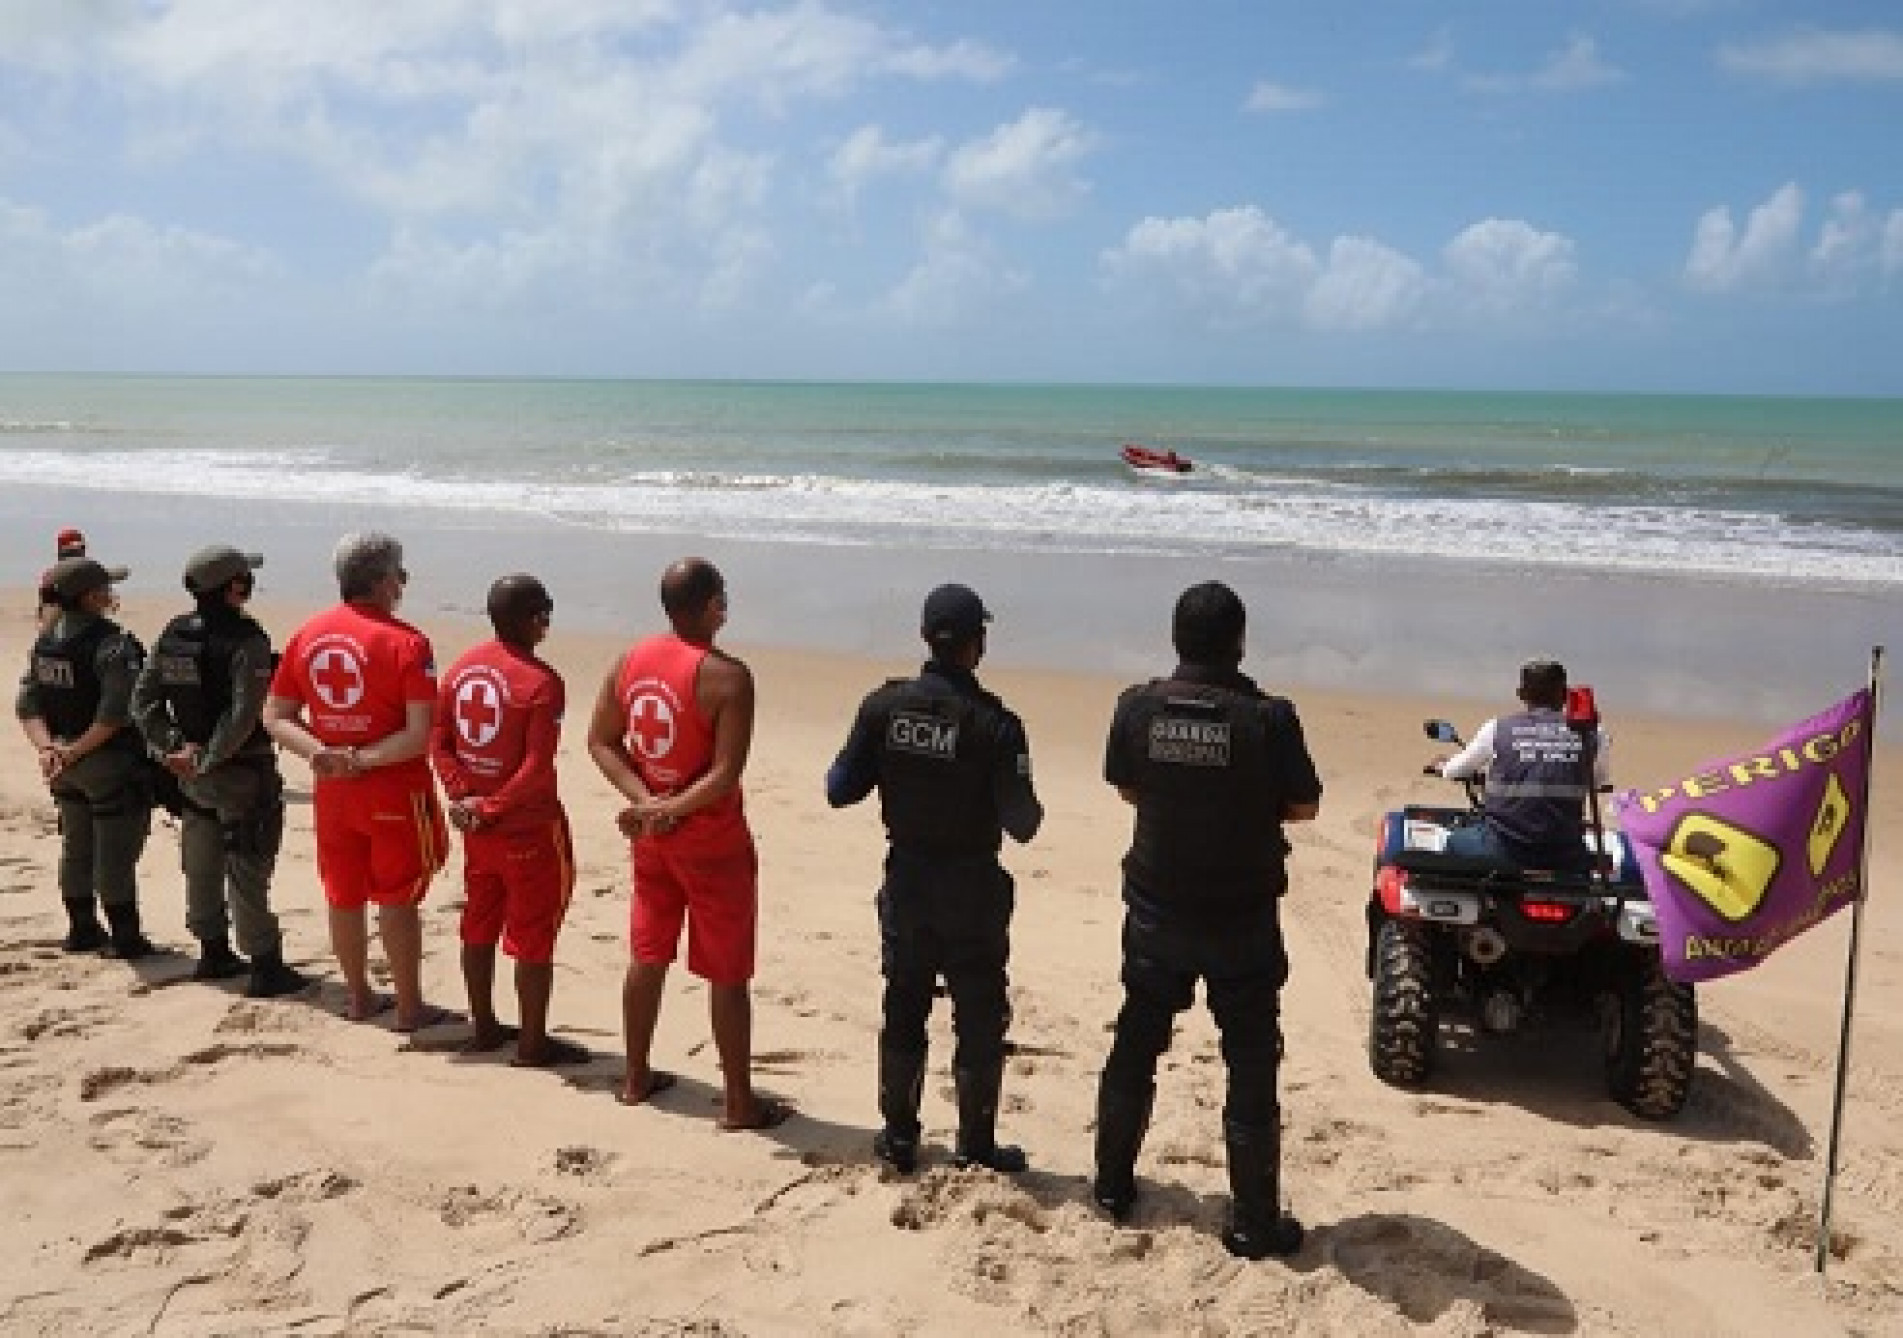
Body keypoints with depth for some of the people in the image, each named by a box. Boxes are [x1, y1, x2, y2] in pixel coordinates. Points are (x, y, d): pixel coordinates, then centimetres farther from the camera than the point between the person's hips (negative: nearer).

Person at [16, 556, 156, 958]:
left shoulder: (46, 641, 5)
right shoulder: (113, 642, -19)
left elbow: (27, 704, 2)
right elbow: (118, 710, -28)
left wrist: (48, 748, -8)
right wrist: (76, 751, -19)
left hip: (67, 765, 8)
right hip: (111, 763, -8)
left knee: (76, 849, 18)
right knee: (114, 854, 1)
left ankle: (83, 930, 30)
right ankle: (125, 938, 8)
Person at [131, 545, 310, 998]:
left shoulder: (172, 635, 3)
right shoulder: (246, 640, -19)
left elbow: (144, 700, 4)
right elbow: (244, 715, -26)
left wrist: (172, 747, -2)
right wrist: (209, 759, -16)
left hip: (191, 773, 7)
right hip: (241, 774, -7)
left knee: (202, 867, 17)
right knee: (247, 872, -2)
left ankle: (214, 953, 31)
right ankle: (265, 967, 3)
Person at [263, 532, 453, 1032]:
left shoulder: (306, 636, 2)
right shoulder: (407, 643, -16)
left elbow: (276, 717, 3)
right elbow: (423, 734, -23)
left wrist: (320, 752, -10)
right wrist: (365, 759, -16)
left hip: (332, 791, 5)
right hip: (395, 791, -5)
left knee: (344, 896, 16)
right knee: (397, 899, 5)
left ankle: (360, 997, 30)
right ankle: (409, 1007, 14)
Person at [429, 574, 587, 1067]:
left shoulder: (463, 667, 2)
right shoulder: (542, 681, -20)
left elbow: (439, 742, 3)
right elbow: (537, 770, -24)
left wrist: (463, 797, -3)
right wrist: (489, 809, -14)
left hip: (477, 824, 7)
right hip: (531, 828, -7)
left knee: (479, 925, 18)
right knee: (533, 938, 4)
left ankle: (484, 1027, 31)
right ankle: (533, 1043, 13)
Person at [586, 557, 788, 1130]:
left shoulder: (632, 660, -1)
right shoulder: (728, 676, -21)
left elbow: (601, 743, 2)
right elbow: (726, 776, -26)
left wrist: (644, 800, -6)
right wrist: (670, 810, -17)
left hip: (651, 837, 7)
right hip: (712, 840, -6)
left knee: (647, 955, 20)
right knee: (728, 974, 4)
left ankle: (636, 1077, 33)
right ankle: (739, 1101, 13)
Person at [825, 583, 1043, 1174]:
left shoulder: (884, 705, -9)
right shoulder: (996, 723, -18)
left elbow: (839, 790, -4)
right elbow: (1021, 824, -15)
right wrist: (1032, 807, 7)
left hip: (906, 882, 3)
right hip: (972, 888, -3)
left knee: (902, 1013, 17)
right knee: (980, 1020, 11)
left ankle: (898, 1137, 27)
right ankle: (976, 1147, 19)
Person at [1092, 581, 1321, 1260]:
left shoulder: (1137, 707, -9)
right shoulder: (1268, 717, -18)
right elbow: (1304, 807, -7)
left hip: (1156, 912, 3)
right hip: (1241, 919, -3)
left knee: (1133, 1049, 20)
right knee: (1251, 1067, 9)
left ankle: (1112, 1184, 33)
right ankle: (1254, 1222, 15)